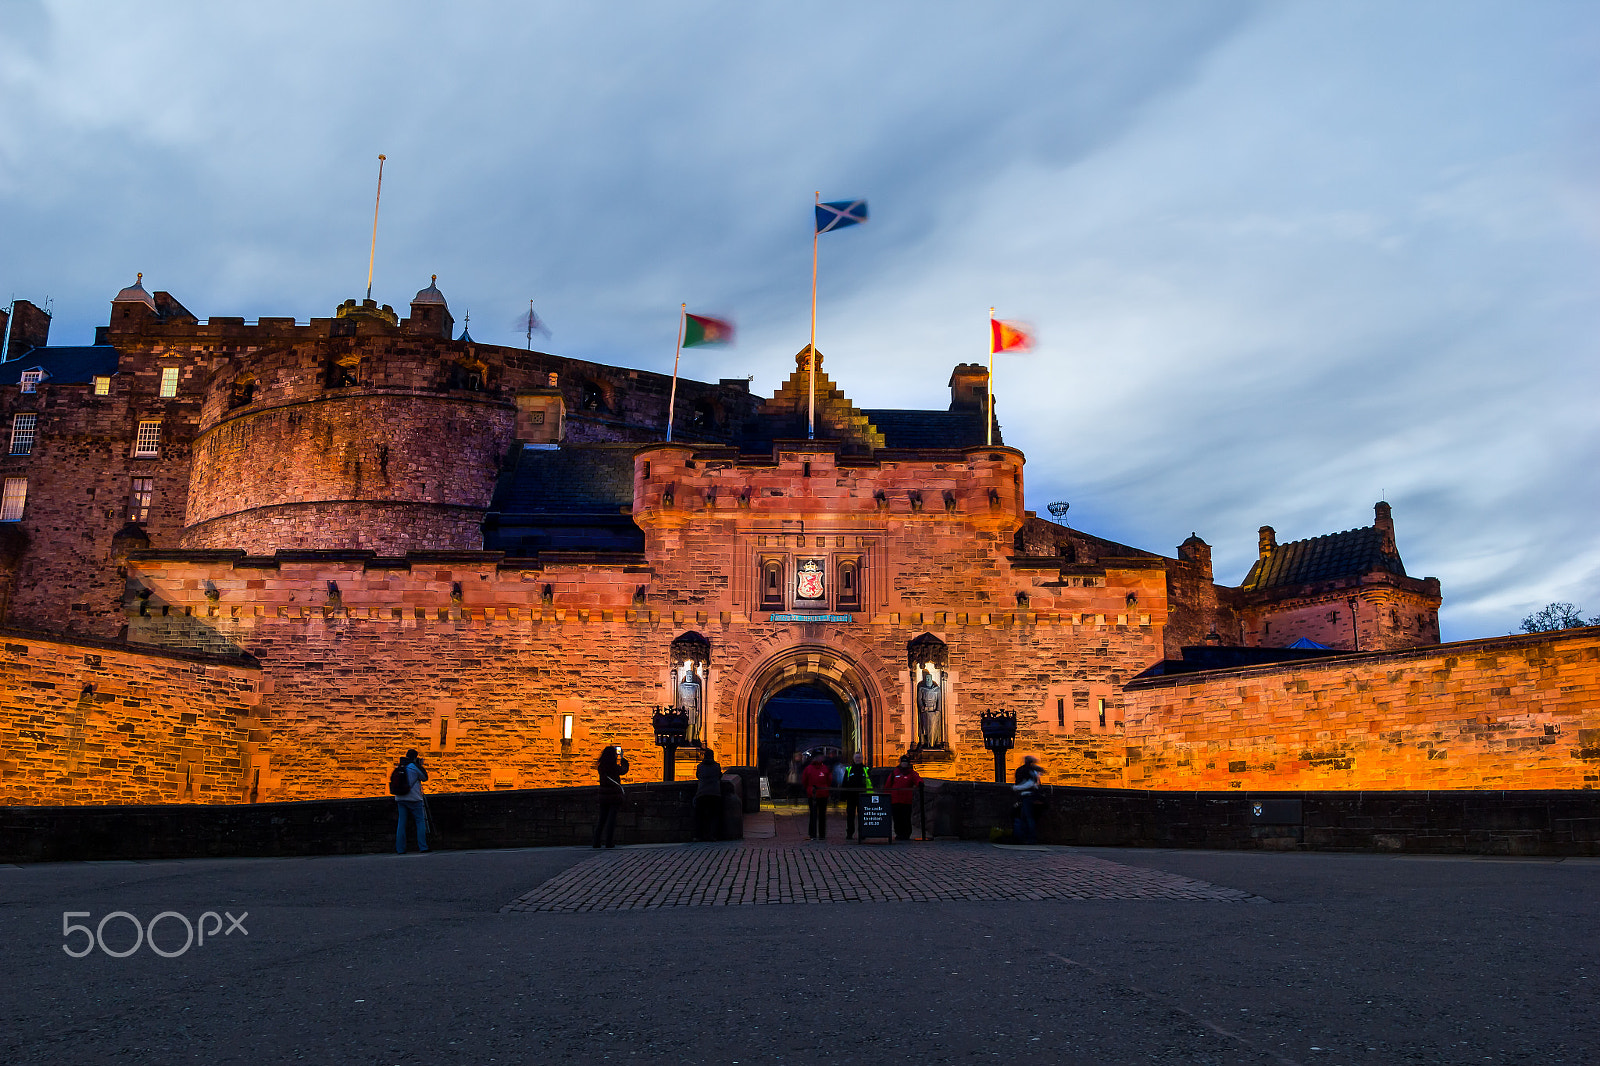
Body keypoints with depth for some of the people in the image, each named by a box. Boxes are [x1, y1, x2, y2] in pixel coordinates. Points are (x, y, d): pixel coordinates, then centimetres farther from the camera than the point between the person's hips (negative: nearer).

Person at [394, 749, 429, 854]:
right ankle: (422, 847, -5)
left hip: (400, 798, 5)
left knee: (401, 823, 6)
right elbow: (425, 778, 2)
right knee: (420, 821, 1)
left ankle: (400, 849, 4)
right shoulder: (415, 766, -7)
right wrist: (420, 766, 12)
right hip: (413, 798, -5)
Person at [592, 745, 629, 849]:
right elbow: (624, 770, 9)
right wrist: (622, 759, 23)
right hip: (614, 797, -4)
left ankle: (597, 841, 10)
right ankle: (608, 842, 0)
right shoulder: (615, 767, -12)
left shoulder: (600, 767, -1)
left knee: (602, 818, 12)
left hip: (603, 796, 4)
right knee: (611, 818, 1)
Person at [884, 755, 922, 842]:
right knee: (897, 818, 5)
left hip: (907, 801, -2)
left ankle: (906, 834, 8)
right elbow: (888, 785, 15)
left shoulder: (911, 773, 7)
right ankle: (899, 834, 16)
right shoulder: (894, 772, 12)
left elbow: (917, 778, -12)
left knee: (906, 818, -2)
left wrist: (920, 782, -35)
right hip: (895, 800, 2)